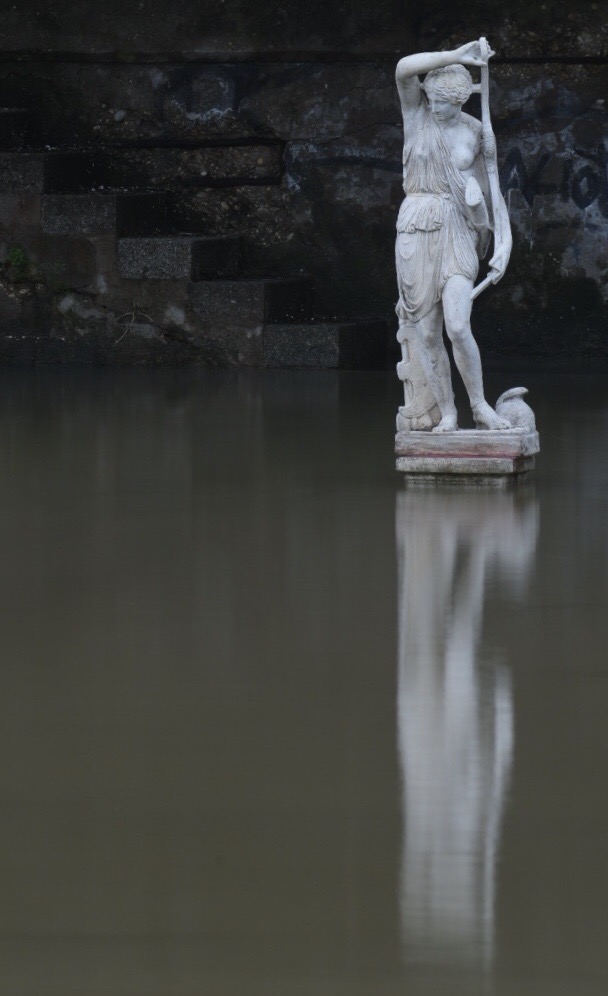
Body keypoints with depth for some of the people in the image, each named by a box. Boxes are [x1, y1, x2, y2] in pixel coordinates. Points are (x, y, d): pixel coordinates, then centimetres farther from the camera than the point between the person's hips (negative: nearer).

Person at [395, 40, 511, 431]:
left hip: (458, 231, -1)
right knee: (426, 333, -2)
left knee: (458, 327, -16)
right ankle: (446, 413, 9)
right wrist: (457, 57, -16)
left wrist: (506, 242, -1)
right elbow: (404, 69, -17)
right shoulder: (416, 111, 3)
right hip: (416, 231, 1)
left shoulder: (477, 133, 4)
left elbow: (494, 193, 8)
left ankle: (480, 406, 1)